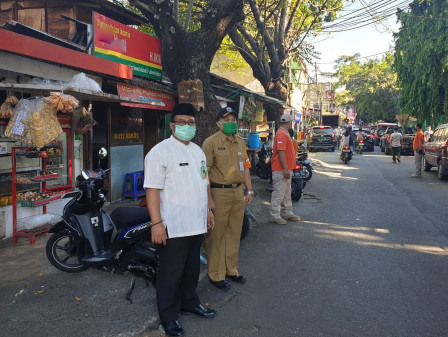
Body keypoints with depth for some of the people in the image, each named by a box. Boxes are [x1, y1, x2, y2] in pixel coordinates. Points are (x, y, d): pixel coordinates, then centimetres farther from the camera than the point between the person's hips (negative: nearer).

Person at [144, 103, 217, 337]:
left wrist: (208, 210, 18)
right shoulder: (160, 151, -12)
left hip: (196, 224, 8)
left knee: (192, 269, 21)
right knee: (171, 274, 4)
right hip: (173, 227, -8)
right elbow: (152, 189, -19)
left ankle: (189, 302, 40)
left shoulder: (198, 151, 14)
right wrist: (156, 223, -23)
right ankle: (168, 318, 20)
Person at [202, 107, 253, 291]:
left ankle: (231, 270, 30)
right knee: (217, 235, 0)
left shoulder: (240, 142, 13)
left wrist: (249, 190, 15)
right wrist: (208, 199, -18)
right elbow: (205, 172, -14)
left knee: (234, 234, 15)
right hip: (219, 192, -7)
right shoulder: (211, 142, -9)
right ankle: (216, 275, 13)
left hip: (238, 191, 7)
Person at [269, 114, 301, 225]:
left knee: (287, 193, 17)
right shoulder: (282, 134, -17)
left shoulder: (285, 133, 17)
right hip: (281, 170, -11)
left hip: (286, 169, 11)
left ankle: (288, 213, 27)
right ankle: (275, 216, 2)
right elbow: (281, 151, -23)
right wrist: (285, 169, -25)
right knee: (278, 193, -5)